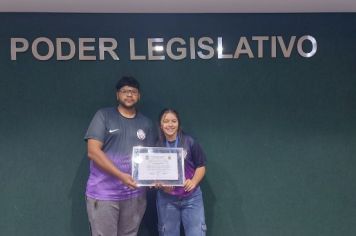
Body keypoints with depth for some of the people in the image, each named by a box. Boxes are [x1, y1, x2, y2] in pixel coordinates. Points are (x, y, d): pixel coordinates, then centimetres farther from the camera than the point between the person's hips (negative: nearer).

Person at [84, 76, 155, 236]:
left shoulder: (146, 123, 12)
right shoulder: (103, 116, -1)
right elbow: (93, 151, -9)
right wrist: (121, 175, -17)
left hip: (135, 194, 4)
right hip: (103, 194, -4)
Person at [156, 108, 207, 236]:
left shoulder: (189, 142, -4)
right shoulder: (156, 145, -3)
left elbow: (201, 166, 1)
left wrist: (193, 182, -16)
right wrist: (160, 184, -15)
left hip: (191, 197, -1)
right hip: (166, 199, 1)